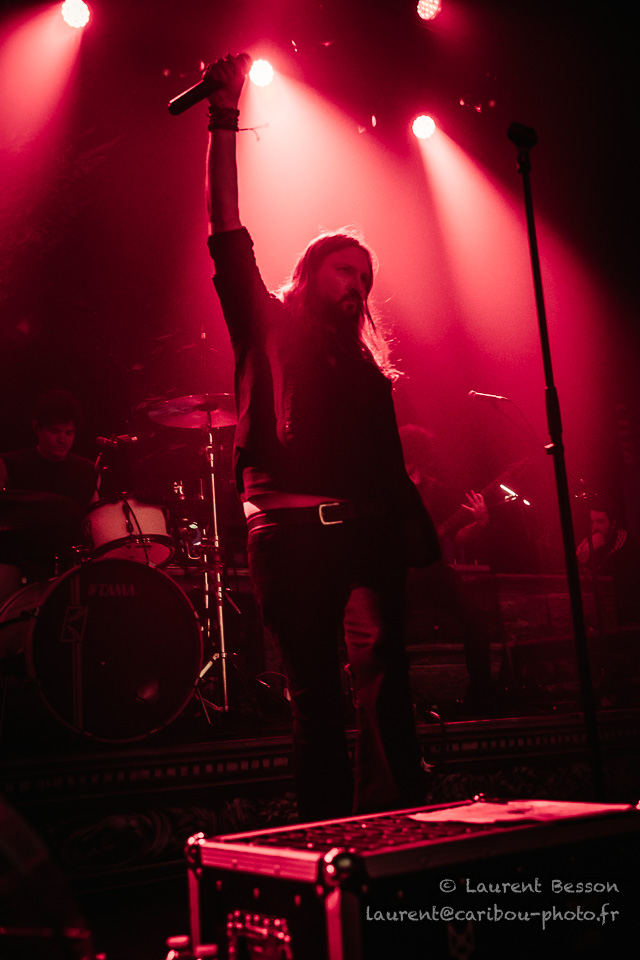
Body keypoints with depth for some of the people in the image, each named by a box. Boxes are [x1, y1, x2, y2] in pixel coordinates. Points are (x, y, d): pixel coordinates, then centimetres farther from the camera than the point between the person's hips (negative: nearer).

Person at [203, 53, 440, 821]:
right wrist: (224, 121, 3)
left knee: (380, 660, -13)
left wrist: (425, 550, 10)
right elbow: (226, 232, 6)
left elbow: (392, 466, 19)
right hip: (288, 531, -3)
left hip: (365, 529, 3)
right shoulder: (268, 326, 14)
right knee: (313, 695, -1)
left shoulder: (367, 369, 24)